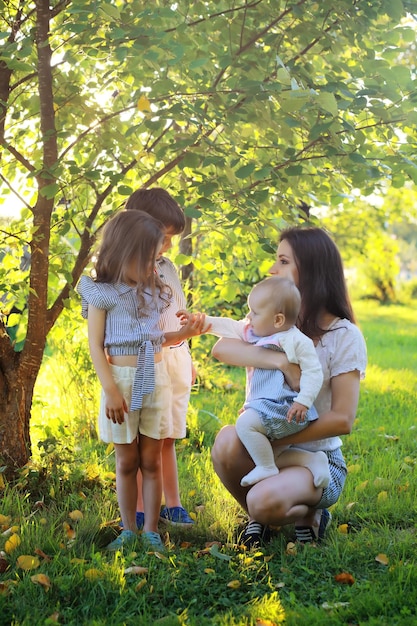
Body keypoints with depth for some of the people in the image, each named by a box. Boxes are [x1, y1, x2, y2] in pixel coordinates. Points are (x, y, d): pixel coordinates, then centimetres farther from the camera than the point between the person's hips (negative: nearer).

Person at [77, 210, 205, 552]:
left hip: (156, 379, 4)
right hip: (123, 380, -4)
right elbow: (96, 346, -8)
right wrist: (110, 390, -14)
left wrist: (185, 333, 3)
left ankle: (151, 531, 12)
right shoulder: (102, 294, -7)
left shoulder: (153, 292, 8)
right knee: (126, 461, 6)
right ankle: (128, 530, 17)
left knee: (151, 460, 6)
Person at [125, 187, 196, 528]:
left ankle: (173, 505, 21)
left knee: (167, 438, 13)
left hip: (176, 360, 7)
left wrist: (188, 359, 24)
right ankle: (139, 511, 9)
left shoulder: (168, 267, 15)